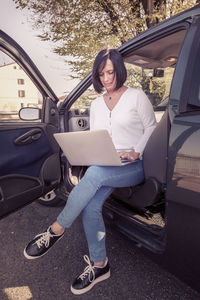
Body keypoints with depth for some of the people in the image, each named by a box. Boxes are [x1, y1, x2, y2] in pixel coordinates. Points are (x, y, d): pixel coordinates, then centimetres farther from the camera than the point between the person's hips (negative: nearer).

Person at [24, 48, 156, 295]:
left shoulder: (136, 96, 3)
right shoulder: (96, 104, 17)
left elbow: (151, 128, 3)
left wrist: (136, 152, -12)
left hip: (133, 166, -4)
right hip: (104, 166, 4)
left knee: (95, 174, -35)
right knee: (90, 205, -23)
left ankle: (56, 230, -17)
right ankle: (99, 265, -1)